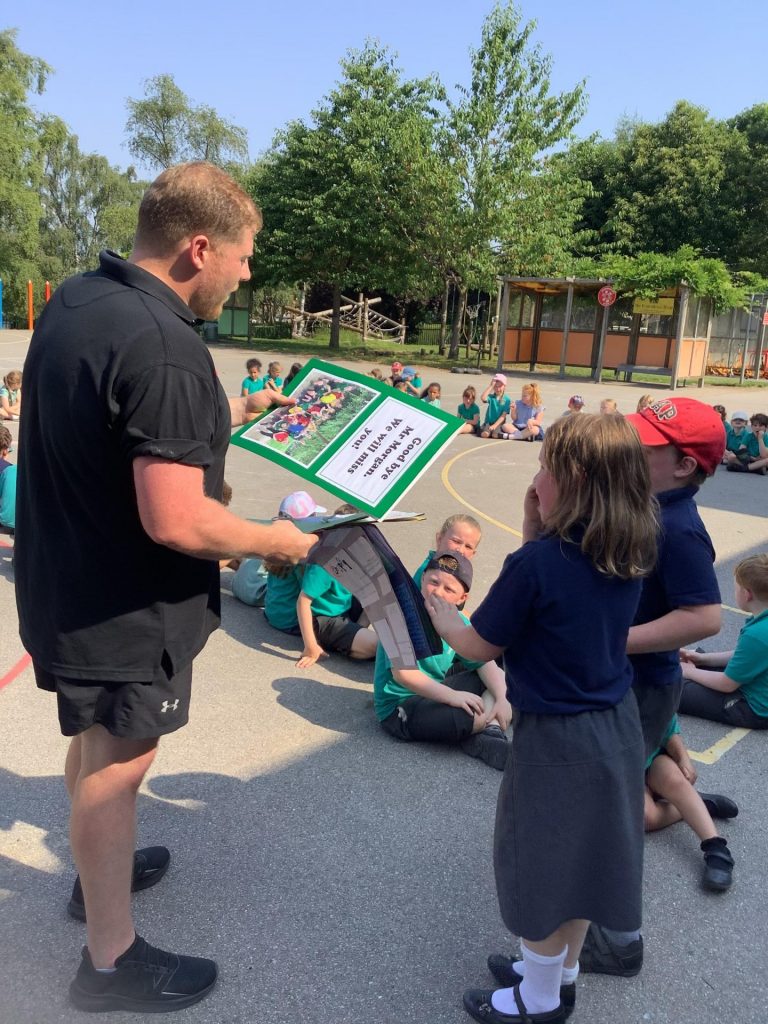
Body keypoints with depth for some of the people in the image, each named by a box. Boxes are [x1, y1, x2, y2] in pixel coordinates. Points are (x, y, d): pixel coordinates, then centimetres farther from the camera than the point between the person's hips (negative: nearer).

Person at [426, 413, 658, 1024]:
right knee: (581, 857, 24)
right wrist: (538, 532, -7)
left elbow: (479, 647, -15)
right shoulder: (631, 558, -5)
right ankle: (562, 970, 46)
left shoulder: (537, 563, -27)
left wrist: (436, 611, 2)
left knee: (543, 865, 14)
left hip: (556, 742, -7)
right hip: (615, 727, 7)